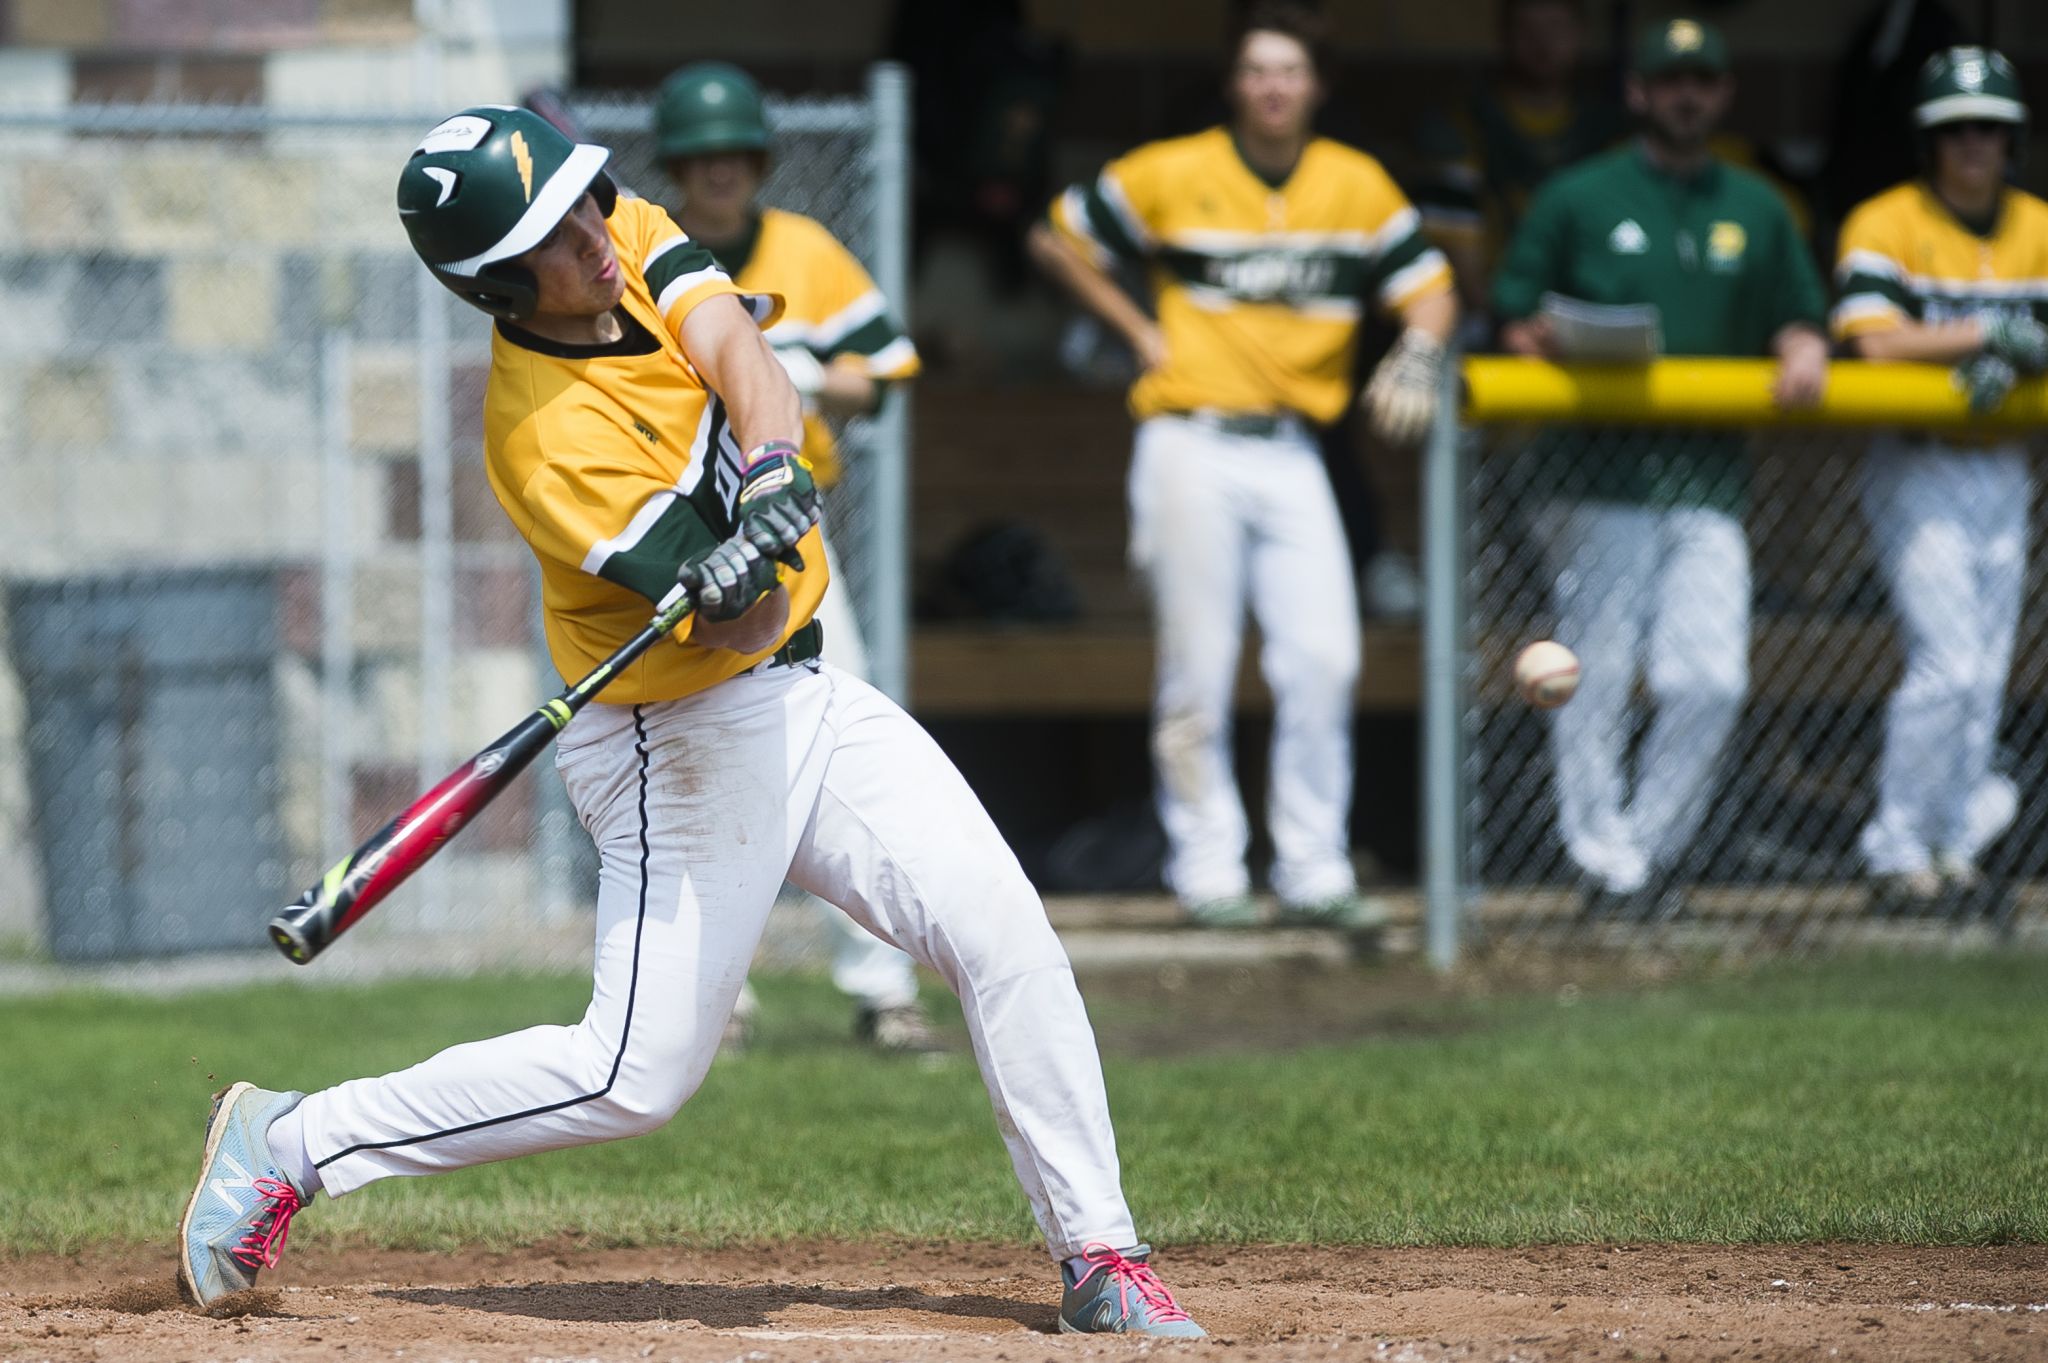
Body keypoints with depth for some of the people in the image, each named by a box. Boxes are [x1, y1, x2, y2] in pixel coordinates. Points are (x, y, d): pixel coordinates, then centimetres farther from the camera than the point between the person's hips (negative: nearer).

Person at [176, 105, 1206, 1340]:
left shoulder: (633, 241, -4)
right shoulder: (548, 439, -26)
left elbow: (740, 356, -19)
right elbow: (738, 626, -27)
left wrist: (771, 474, -38)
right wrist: (736, 579, -49)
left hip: (806, 699, 7)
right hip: (693, 745, -7)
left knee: (1010, 940, -3)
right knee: (637, 1076, -7)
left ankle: (1101, 1259, 2)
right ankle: (291, 1144, 5)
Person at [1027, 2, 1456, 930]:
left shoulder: (1358, 186, 7)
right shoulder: (1172, 176, 0)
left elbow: (1427, 287, 10)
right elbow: (1058, 240, 9)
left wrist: (1416, 355, -12)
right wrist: (1140, 332, 3)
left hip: (1292, 454, 3)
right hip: (1193, 447, -3)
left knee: (1323, 662, -5)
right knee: (1197, 671, -1)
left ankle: (1313, 870, 4)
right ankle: (1207, 867, 7)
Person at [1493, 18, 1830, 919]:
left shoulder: (1756, 211, 17)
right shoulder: (1577, 199, 6)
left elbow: (1797, 316, 22)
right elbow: (1514, 316, 6)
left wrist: (1802, 353, 0)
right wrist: (1542, 337, -16)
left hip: (1708, 480, 3)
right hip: (1597, 480, -3)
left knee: (1710, 681, -7)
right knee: (1597, 675, -5)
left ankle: (1652, 846, 8)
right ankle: (1607, 864, 1)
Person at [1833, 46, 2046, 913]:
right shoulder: (1886, 225, -8)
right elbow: (1875, 339, -20)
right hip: (1919, 473, -6)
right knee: (1949, 664, -15)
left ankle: (1951, 843, 16)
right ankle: (1898, 850, -6)